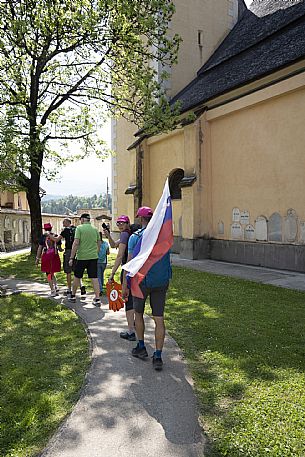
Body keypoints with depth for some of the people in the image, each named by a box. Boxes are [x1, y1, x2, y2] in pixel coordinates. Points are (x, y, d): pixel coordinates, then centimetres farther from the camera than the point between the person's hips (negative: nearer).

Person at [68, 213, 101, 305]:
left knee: (77, 277, 13)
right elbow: (99, 244, 11)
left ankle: (73, 296, 27)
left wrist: (71, 258, -10)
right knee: (94, 278, 4)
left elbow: (76, 243, -13)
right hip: (93, 257, 3)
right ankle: (97, 299, 2)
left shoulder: (79, 228, -6)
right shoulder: (95, 229, 7)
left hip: (82, 257, -3)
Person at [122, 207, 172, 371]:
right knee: (159, 319, 5)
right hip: (162, 282, 3)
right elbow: (166, 260, 11)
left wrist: (124, 286, -4)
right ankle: (158, 356, 7)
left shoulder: (135, 237, -8)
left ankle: (141, 348, 29)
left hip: (142, 281, -2)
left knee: (138, 314, 20)